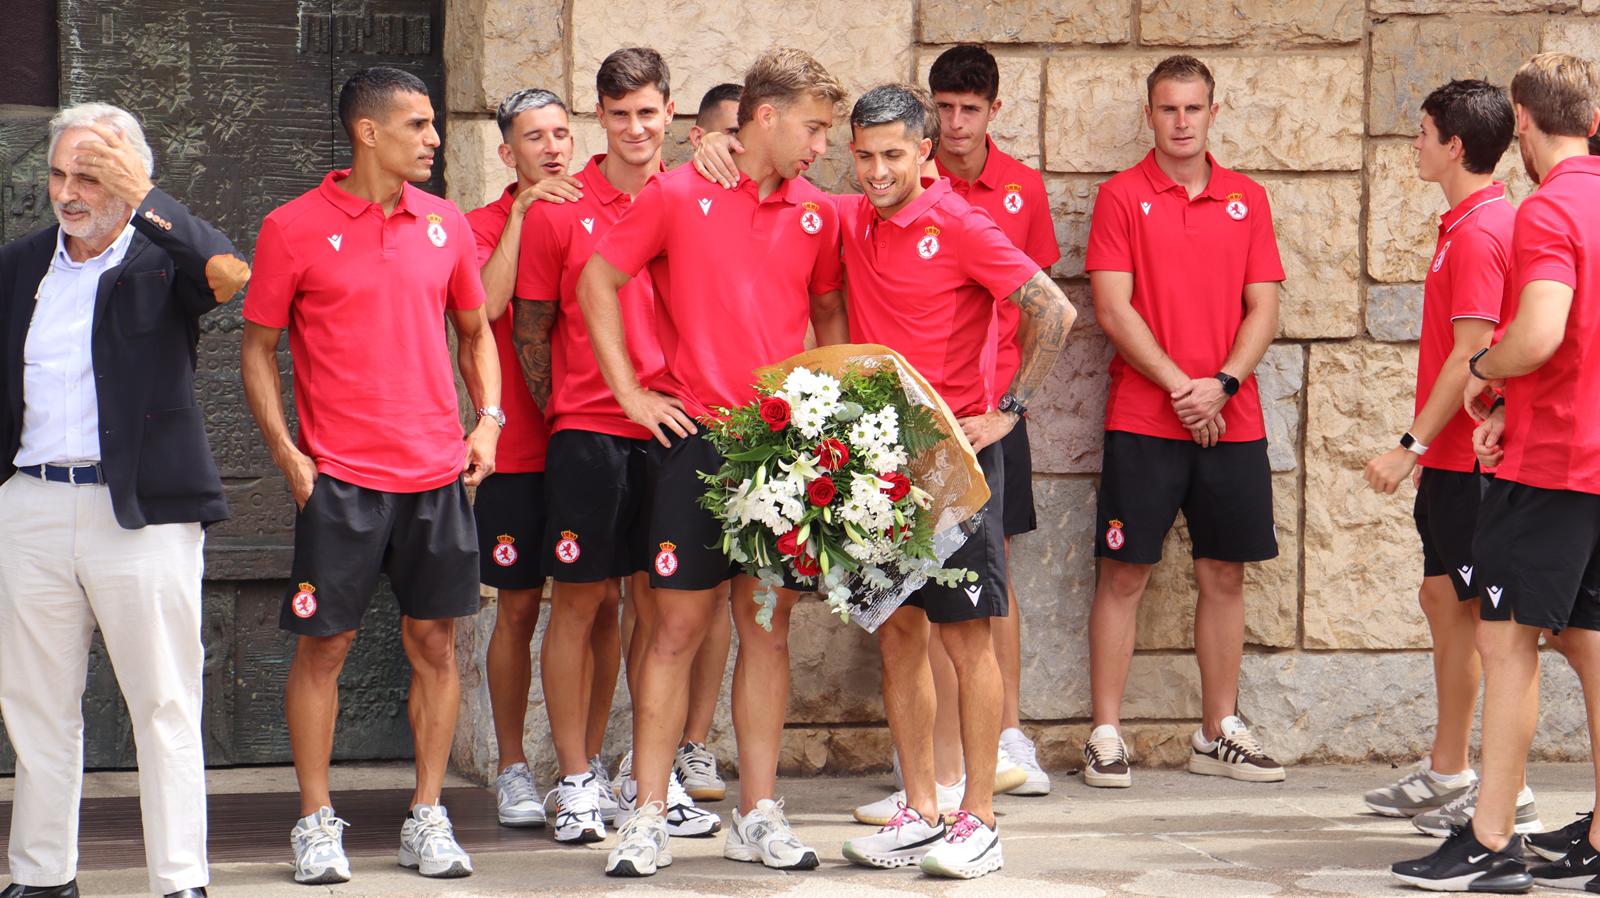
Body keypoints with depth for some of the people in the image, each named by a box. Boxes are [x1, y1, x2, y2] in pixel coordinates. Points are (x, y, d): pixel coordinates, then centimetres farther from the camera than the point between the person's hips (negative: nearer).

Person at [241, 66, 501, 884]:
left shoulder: (443, 224, 8)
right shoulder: (294, 229, -3)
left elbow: (475, 330, 20)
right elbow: (258, 349, 3)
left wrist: (488, 419, 5)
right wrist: (285, 452, -7)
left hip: (438, 474, 4)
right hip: (339, 477, -3)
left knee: (435, 642, 4)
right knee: (323, 645, -1)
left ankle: (427, 817, 13)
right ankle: (316, 823, 9)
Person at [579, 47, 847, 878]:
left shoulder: (816, 215, 9)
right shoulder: (677, 197, -3)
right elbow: (596, 283, 2)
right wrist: (630, 392, -2)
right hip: (695, 437, -4)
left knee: (769, 626, 7)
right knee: (679, 625, -2)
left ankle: (758, 815, 13)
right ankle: (647, 818, 3)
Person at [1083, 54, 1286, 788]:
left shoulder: (1246, 199, 10)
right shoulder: (1122, 196, 0)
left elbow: (1263, 308, 6)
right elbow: (1113, 308, -7)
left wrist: (1222, 385, -9)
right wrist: (1179, 386, -13)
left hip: (1232, 421, 3)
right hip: (1143, 419, -3)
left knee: (1224, 575, 7)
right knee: (1124, 574, -2)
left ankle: (1219, 734, 16)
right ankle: (1106, 735, 3)